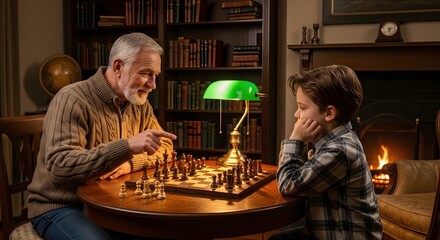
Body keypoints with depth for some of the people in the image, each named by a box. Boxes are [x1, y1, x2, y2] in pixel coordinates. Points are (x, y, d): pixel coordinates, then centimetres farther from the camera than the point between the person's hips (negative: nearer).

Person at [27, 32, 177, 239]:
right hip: (61, 207, -6)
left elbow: (165, 146, 9)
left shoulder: (139, 103, 4)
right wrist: (127, 147, -39)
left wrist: (131, 162, -13)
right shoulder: (72, 100, -20)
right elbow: (59, 166, -30)